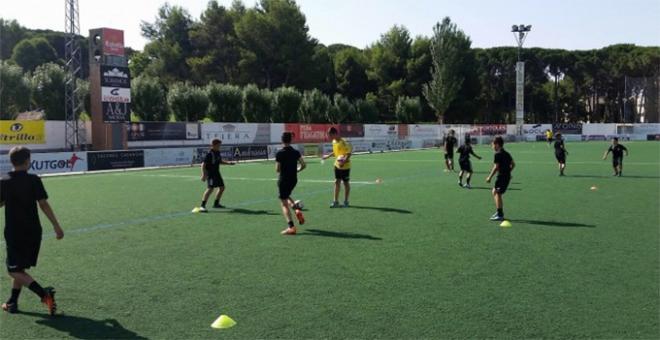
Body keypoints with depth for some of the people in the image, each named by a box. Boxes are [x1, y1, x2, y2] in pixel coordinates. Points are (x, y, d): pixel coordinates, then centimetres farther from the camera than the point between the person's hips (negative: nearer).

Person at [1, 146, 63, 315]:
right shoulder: (34, 180, -5)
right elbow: (43, 204, -10)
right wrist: (56, 226, -8)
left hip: (14, 233, -3)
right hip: (33, 231, 3)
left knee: (15, 270, -1)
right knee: (20, 268, 18)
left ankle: (44, 294, -20)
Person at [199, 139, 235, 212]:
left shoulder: (218, 153, 8)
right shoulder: (209, 154, -18)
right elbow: (203, 164, -21)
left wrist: (228, 163, 12)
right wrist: (203, 174, -28)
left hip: (216, 173, 9)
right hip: (210, 173, -9)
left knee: (222, 187, 14)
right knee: (210, 188, -20)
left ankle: (216, 203, 29)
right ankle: (202, 206, -19)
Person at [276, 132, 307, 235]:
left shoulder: (279, 154, -12)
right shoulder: (296, 152, 0)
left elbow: (277, 169, -9)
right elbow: (304, 165, -2)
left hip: (283, 180, -5)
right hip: (294, 179, 5)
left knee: (284, 204, -1)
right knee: (287, 196, 31)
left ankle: (291, 227, -10)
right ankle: (297, 209, 6)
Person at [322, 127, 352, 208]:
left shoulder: (342, 142, -21)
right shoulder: (334, 141, 6)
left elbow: (349, 153, -23)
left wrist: (344, 161, -34)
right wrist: (328, 156, 24)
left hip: (345, 166, -8)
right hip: (337, 165, 8)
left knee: (346, 183, 5)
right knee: (337, 182, 7)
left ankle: (346, 202, 15)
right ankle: (336, 201, 11)